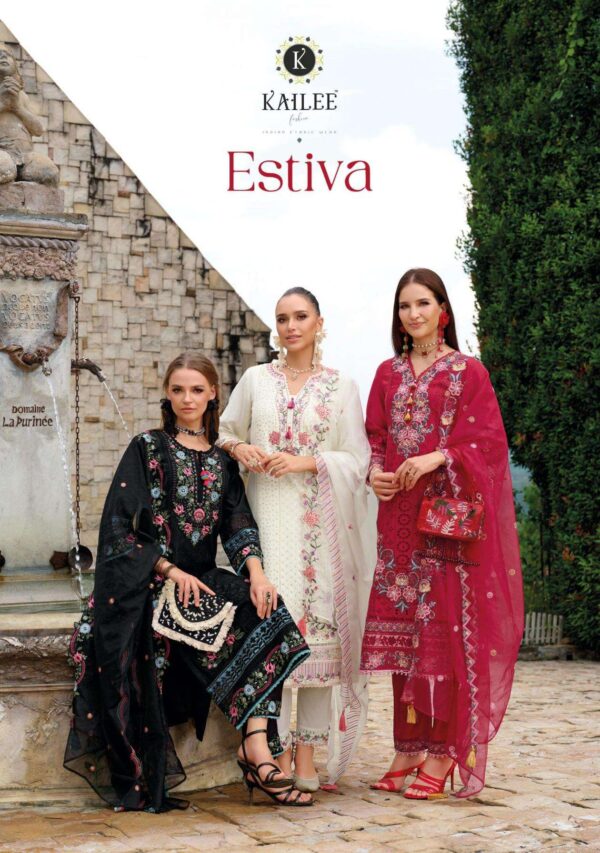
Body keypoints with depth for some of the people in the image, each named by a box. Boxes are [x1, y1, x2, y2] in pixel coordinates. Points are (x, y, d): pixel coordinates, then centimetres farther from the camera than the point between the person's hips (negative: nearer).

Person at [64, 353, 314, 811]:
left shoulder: (222, 459, 17)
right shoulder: (147, 448, 4)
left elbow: (238, 522, 5)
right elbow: (117, 528, -4)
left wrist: (255, 567, -17)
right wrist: (172, 572, -15)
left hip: (203, 578, 4)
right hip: (149, 582, -4)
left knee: (265, 611, -25)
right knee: (236, 622, -30)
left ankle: (256, 744, -30)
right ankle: (257, 750, -28)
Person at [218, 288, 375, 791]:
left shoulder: (341, 387, 8)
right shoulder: (256, 380, 12)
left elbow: (357, 460, 4)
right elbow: (225, 432, 20)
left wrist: (306, 462, -11)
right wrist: (240, 449, -2)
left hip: (319, 523, 0)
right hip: (268, 517, 1)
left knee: (318, 628, -5)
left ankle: (307, 758, 1)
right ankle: (278, 754, -5)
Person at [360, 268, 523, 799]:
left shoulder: (468, 372, 1)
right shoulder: (389, 374, 14)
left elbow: (488, 442, -5)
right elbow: (375, 438, 14)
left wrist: (439, 459, -19)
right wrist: (375, 473, -5)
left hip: (448, 515, -4)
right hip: (398, 514, 4)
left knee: (445, 626, -6)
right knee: (401, 626, 4)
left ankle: (442, 750, -2)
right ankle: (409, 746, 10)